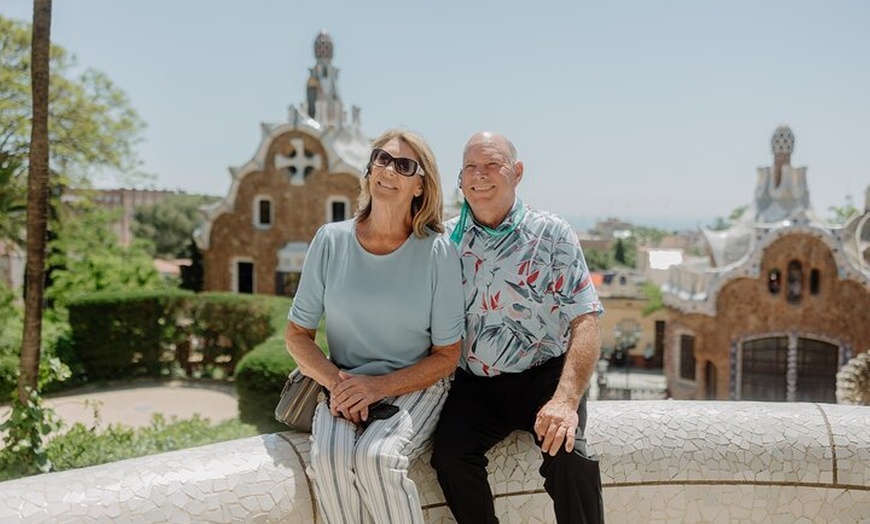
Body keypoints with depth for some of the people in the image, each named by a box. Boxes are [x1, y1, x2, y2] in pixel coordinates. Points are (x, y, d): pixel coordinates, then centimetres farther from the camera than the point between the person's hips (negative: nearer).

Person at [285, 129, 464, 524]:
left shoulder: (438, 252, -7)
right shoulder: (331, 241, -1)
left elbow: (447, 355, -3)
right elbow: (296, 334, 4)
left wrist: (379, 386, -16)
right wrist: (335, 382, -14)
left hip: (415, 388, -1)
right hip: (344, 385, 2)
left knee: (376, 457, -30)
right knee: (330, 457, -29)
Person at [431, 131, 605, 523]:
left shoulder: (551, 234, -3)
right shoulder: (446, 241, 5)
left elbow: (585, 321, -10)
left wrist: (566, 400, -24)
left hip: (543, 376, -2)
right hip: (475, 384, 2)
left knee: (565, 453, -28)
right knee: (449, 455, -23)